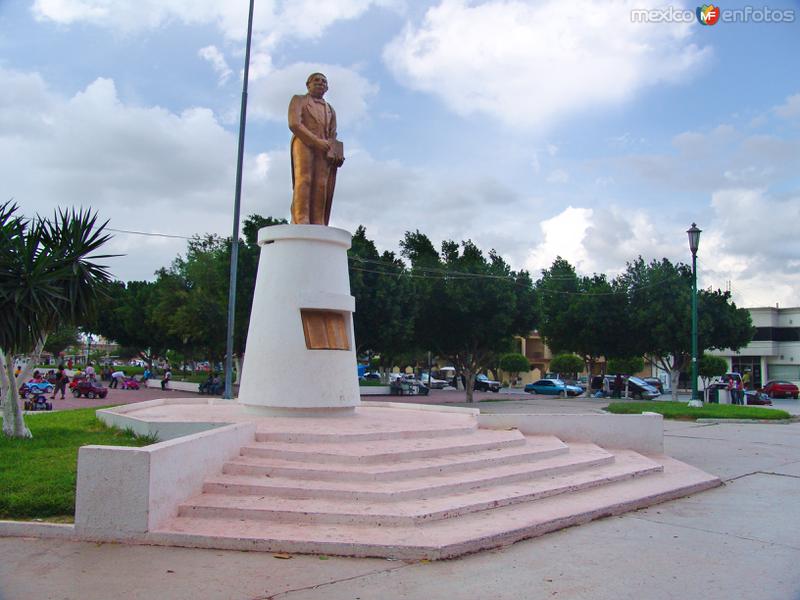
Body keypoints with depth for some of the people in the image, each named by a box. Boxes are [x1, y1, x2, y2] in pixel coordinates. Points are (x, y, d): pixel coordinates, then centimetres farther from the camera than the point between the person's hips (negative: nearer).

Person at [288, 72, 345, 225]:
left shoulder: (330, 110, 29)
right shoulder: (298, 100, 14)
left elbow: (332, 137, 19)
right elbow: (294, 124, -4)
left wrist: (334, 153, -4)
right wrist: (317, 141, -14)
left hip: (323, 149, 4)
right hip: (303, 143, -4)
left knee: (320, 184, -11)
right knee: (304, 179, -20)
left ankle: (317, 225, -19)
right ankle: (301, 222, -30)